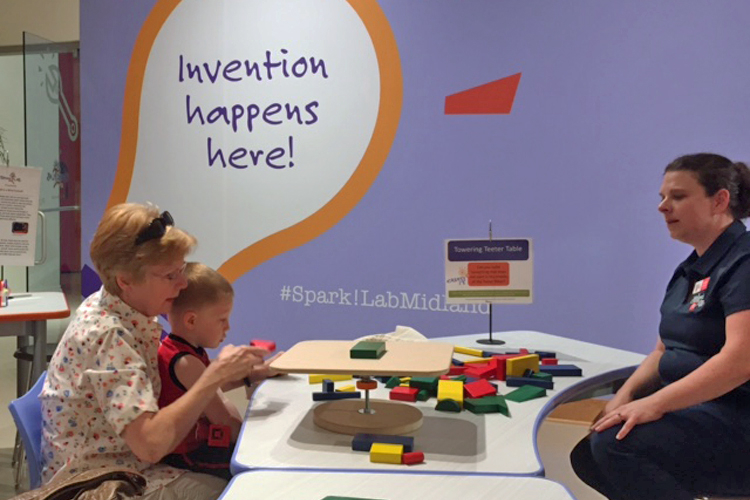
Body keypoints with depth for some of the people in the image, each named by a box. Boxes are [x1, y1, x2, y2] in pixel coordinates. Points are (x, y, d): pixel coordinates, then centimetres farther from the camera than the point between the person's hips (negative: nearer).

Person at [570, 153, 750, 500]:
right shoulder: (690, 271, 14)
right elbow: (664, 353, 17)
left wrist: (655, 404, -27)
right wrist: (626, 396, -1)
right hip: (689, 407, 9)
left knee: (617, 445, -27)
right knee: (587, 452, 1)